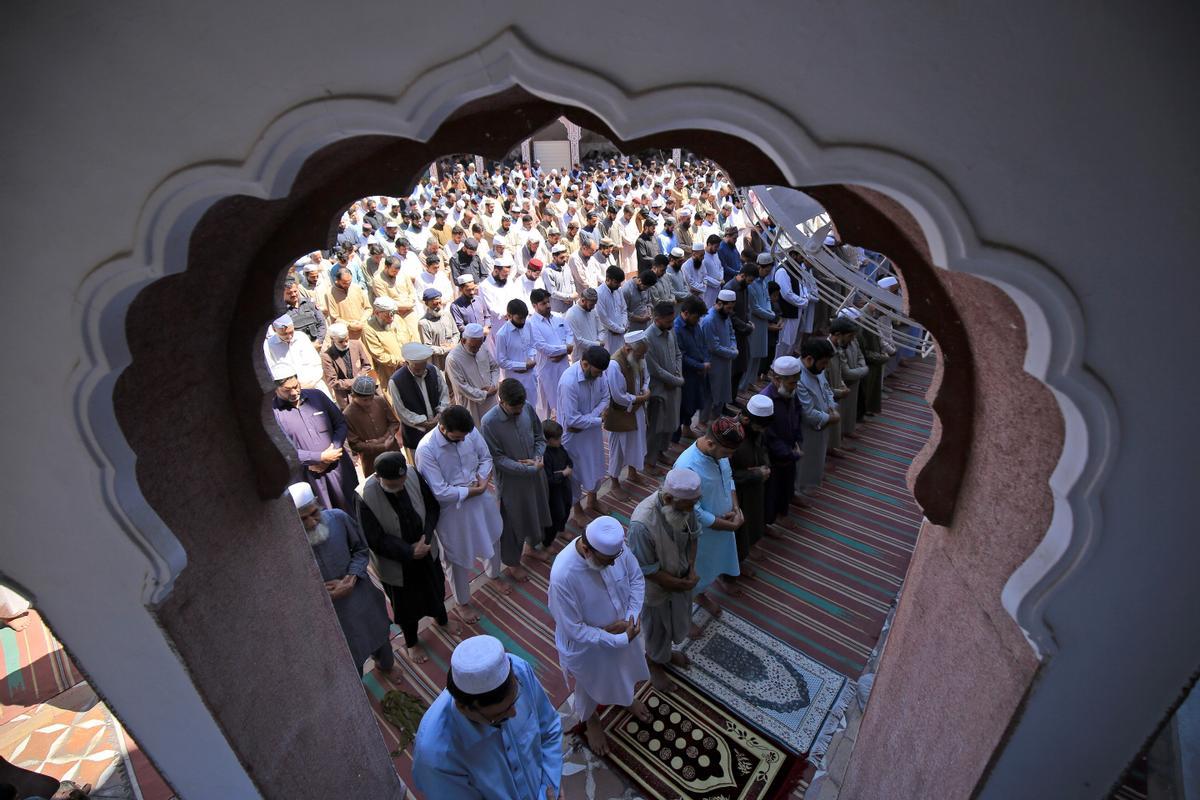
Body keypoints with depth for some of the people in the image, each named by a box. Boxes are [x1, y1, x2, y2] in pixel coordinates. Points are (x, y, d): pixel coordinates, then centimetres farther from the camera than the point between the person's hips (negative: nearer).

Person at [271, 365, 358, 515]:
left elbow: (341, 423, 3)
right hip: (308, 476, -3)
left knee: (353, 511, 19)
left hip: (338, 467, 3)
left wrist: (332, 450, -12)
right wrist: (321, 457, -16)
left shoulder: (316, 396, 0)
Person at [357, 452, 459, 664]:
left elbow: (433, 507, -9)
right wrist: (409, 551, -28)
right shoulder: (365, 497, -31)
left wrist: (425, 538, -20)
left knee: (435, 588, 28)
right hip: (395, 562, -3)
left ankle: (442, 620, 60)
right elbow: (376, 541, -24)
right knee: (406, 604, 21)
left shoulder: (413, 475, -23)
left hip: (426, 550, 4)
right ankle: (411, 642, 51)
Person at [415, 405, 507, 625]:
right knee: (458, 557, 16)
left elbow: (485, 457, 2)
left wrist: (482, 479, -15)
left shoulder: (470, 431, -15)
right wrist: (470, 491, -20)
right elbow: (439, 491, -26)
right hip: (453, 509, -5)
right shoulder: (426, 449, -28)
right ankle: (462, 602, 42)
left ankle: (494, 575, 59)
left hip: (481, 499, 5)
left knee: (492, 538, 27)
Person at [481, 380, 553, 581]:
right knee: (513, 522, 13)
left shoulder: (528, 409, -11)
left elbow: (540, 437, 2)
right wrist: (527, 469, -23)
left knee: (538, 511, 25)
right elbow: (497, 458, -20)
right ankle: (513, 563, 38)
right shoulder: (489, 422, -25)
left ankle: (532, 546, 53)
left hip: (536, 474, 5)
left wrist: (537, 457, -16)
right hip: (511, 480, -5)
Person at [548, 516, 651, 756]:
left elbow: (637, 579, -7)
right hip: (587, 644, -4)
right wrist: (620, 640, -25)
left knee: (626, 669, 34)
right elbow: (575, 629, -29)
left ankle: (628, 699, 68)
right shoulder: (563, 575, -41)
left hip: (623, 629, 5)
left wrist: (631, 618, -19)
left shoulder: (615, 547, -26)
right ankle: (591, 720, 61)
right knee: (590, 686, 27)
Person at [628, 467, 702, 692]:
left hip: (681, 577, 6)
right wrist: (681, 584, -17)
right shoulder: (642, 524, -41)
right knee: (656, 628, 22)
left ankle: (666, 652, 60)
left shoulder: (686, 503, -22)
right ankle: (654, 664, 53)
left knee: (676, 620, 30)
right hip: (657, 587, -6)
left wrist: (691, 570, -10)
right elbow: (647, 570, -27)